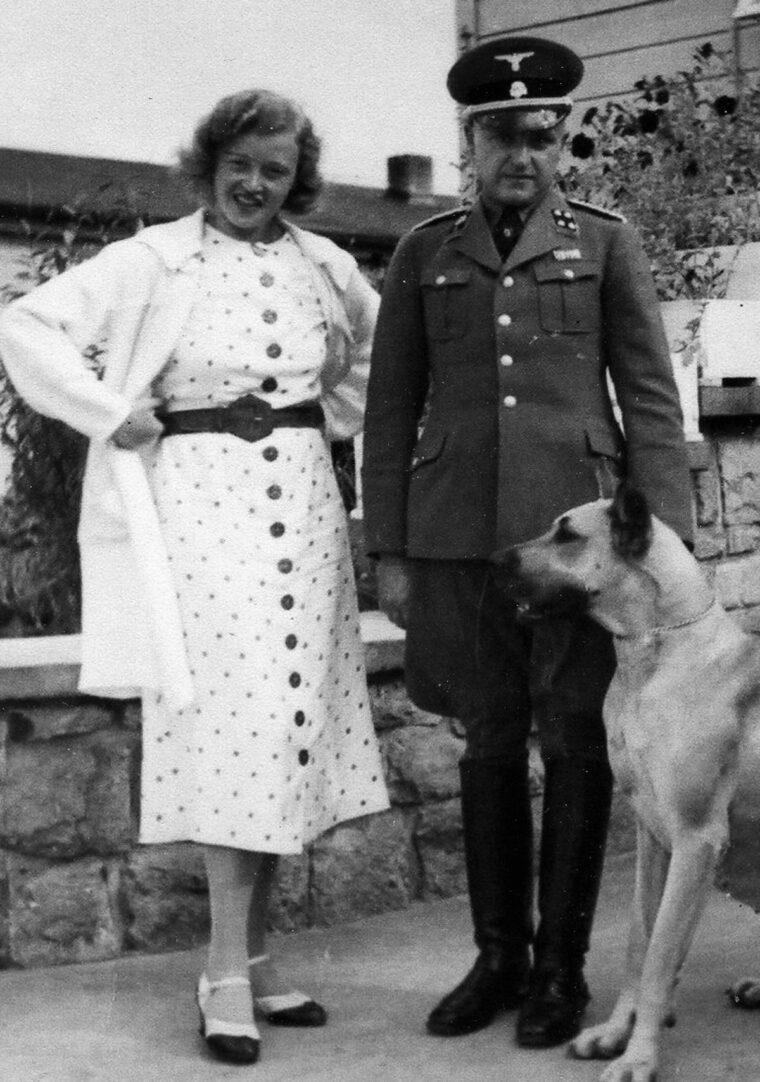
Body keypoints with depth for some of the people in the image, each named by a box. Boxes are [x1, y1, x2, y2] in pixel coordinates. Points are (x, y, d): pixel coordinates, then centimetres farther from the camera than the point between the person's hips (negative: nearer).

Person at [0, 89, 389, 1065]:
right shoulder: (153, 260, -1)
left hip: (303, 503, 5)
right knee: (232, 720, -8)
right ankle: (227, 974, -1)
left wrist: (336, 417, 13)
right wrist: (111, 412, -8)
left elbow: (379, 349, 27)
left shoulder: (324, 265, 11)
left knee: (288, 722, 5)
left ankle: (253, 955, 16)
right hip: (202, 500, -4)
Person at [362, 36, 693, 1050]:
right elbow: (391, 410, 10)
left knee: (575, 746, 3)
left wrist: (666, 541, -5)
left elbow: (652, 399, 3)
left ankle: (561, 965, 16)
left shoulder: (606, 243, 6)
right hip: (459, 537, 2)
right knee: (490, 745, 9)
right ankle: (498, 956, 21)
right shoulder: (424, 254, 10)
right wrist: (388, 551, 4)